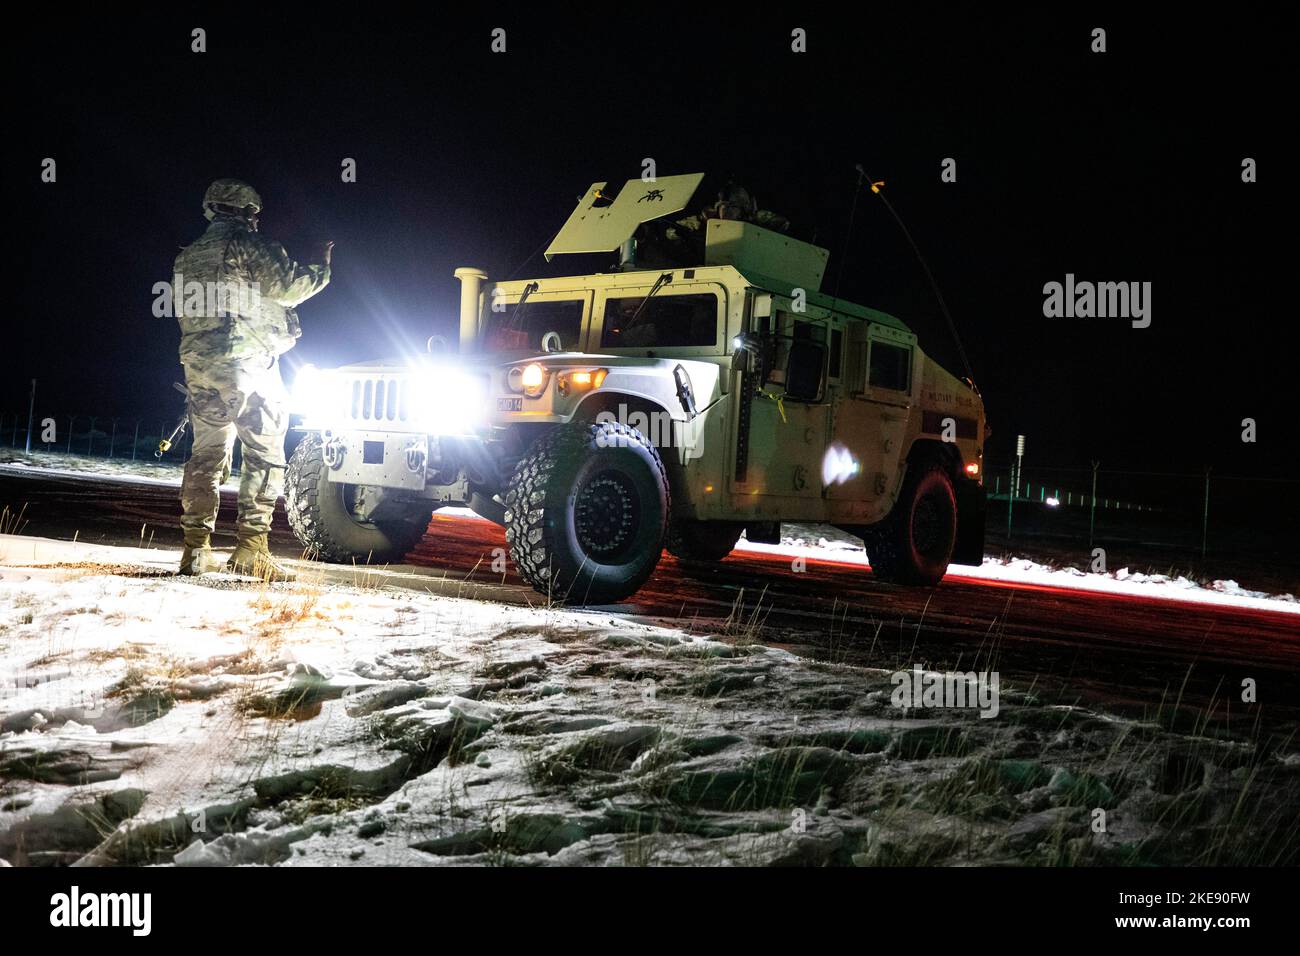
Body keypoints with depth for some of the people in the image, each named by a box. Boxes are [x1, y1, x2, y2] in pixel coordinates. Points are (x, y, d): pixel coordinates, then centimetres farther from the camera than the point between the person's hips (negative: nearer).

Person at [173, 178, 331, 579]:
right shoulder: (246, 243, -2)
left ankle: (196, 547, 6)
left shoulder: (187, 257, 22)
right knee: (265, 455, -3)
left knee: (207, 454, 9)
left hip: (198, 365, 8)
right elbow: (287, 287, -8)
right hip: (247, 363, -7)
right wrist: (321, 269, 7)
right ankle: (251, 546, -9)